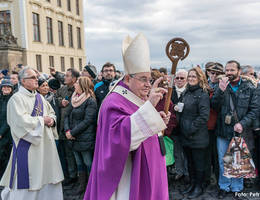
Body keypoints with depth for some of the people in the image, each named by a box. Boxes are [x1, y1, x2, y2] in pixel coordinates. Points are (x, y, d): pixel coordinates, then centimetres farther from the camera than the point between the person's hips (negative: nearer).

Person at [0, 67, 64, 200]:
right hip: (28, 146, -7)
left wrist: (51, 120, -3)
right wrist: (42, 120, -13)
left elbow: (51, 112, 19)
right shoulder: (16, 98, -8)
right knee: (29, 180, 0)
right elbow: (21, 120, -20)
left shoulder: (40, 97, 14)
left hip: (45, 144, 7)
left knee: (46, 177, 11)